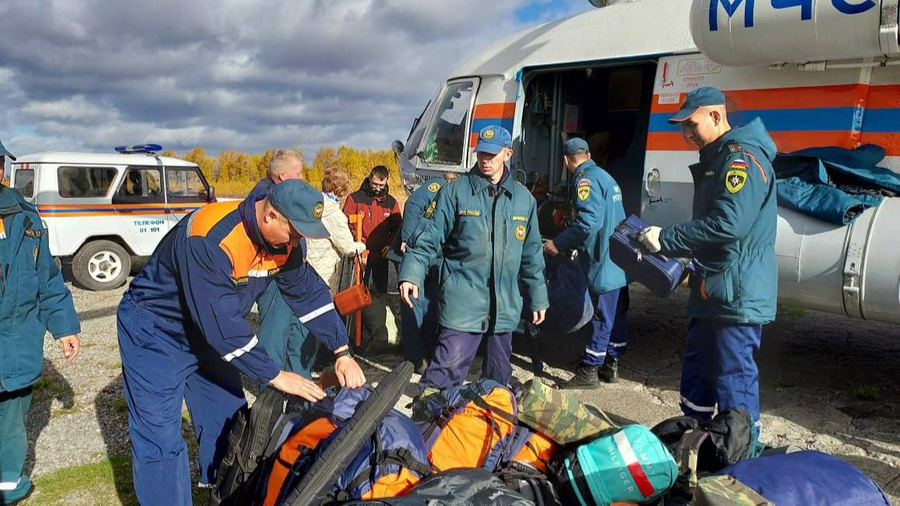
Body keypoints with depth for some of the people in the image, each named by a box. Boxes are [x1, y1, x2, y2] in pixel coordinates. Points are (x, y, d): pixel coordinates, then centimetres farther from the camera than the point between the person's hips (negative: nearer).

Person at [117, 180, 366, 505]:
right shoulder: (210, 241, -36)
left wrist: (342, 352, -11)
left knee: (228, 423, 10)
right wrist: (275, 376, -30)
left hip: (209, 330, 7)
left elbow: (309, 292, -4)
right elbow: (220, 321, -36)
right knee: (161, 440, -8)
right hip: (155, 334, -7)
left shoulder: (283, 239, -12)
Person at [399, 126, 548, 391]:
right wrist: (411, 275, -19)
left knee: (499, 377, 17)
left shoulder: (523, 198, 10)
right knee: (446, 371, -11)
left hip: (505, 306, 4)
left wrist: (537, 299, 15)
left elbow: (531, 255, 14)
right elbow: (430, 239, -4)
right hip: (463, 302, -4)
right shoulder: (455, 192, -2)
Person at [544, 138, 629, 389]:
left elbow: (589, 222, -25)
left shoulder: (586, 180, -13)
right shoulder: (605, 176, 18)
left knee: (602, 316, -5)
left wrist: (558, 243, -19)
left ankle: (589, 371, 2)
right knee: (617, 315, 14)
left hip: (603, 264, -10)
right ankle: (611, 366, 25)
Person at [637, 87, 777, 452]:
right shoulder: (715, 159, 17)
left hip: (736, 295, -11)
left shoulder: (742, 158, -16)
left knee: (734, 379, -3)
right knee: (696, 372, 20)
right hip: (712, 293, 11)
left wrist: (666, 238, -21)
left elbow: (729, 223, -28)